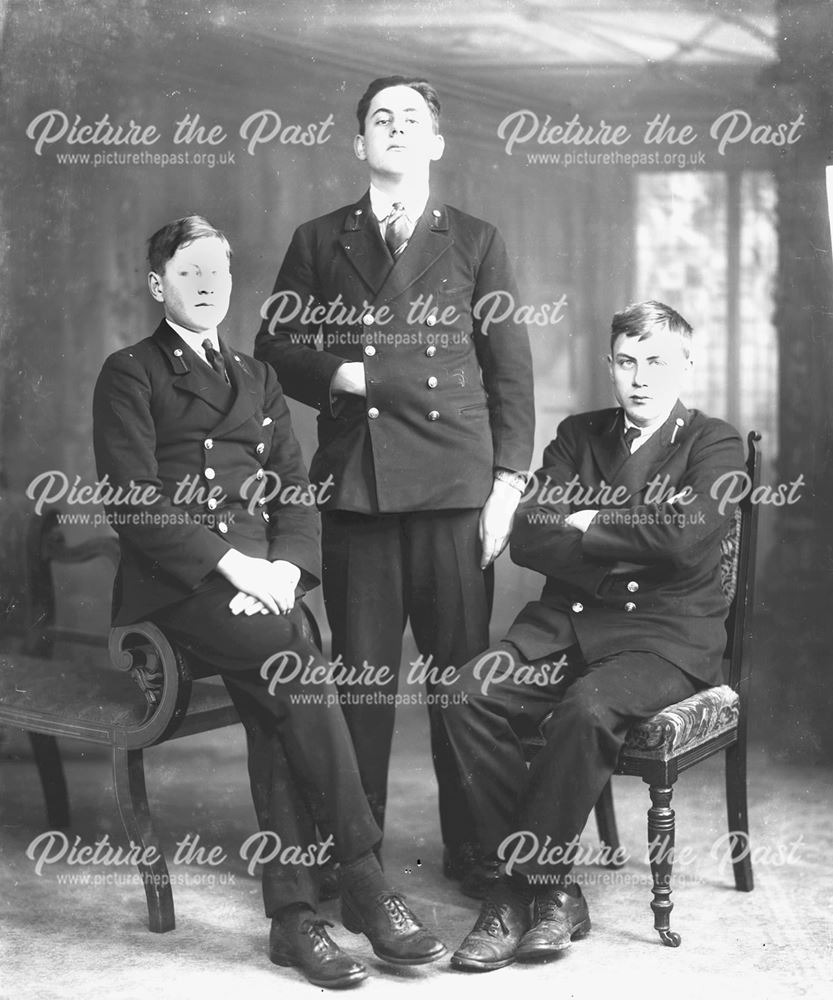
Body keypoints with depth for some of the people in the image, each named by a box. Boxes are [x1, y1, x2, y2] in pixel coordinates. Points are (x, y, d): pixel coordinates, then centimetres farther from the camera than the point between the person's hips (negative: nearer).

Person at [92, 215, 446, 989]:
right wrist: (232, 564, -16)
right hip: (177, 584, -4)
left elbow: (295, 490, 14)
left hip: (262, 578, 4)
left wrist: (285, 567, -6)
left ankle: (292, 912, -20)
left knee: (274, 703, -24)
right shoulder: (129, 374, 7)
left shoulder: (257, 378, 23)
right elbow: (134, 502, -6)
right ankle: (363, 880, -22)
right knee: (296, 663, -28)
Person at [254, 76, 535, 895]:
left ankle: (470, 847, 16)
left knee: (461, 670, 2)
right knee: (359, 673, 5)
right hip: (354, 483, 1)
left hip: (455, 486, -1)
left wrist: (509, 480, -1)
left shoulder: (475, 242, 11)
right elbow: (273, 344, 14)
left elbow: (509, 369, 7)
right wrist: (331, 376, -5)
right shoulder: (318, 242, 14)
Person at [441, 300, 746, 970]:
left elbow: (685, 538, -16)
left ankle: (530, 881, -15)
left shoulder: (715, 445, 5)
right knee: (469, 697, -22)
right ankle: (551, 894, -14)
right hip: (567, 620, 4)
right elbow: (528, 539, 2)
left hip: (668, 632, -4)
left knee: (586, 709, -35)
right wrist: (632, 547, -7)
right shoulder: (578, 436, 17)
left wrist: (589, 524, -4)